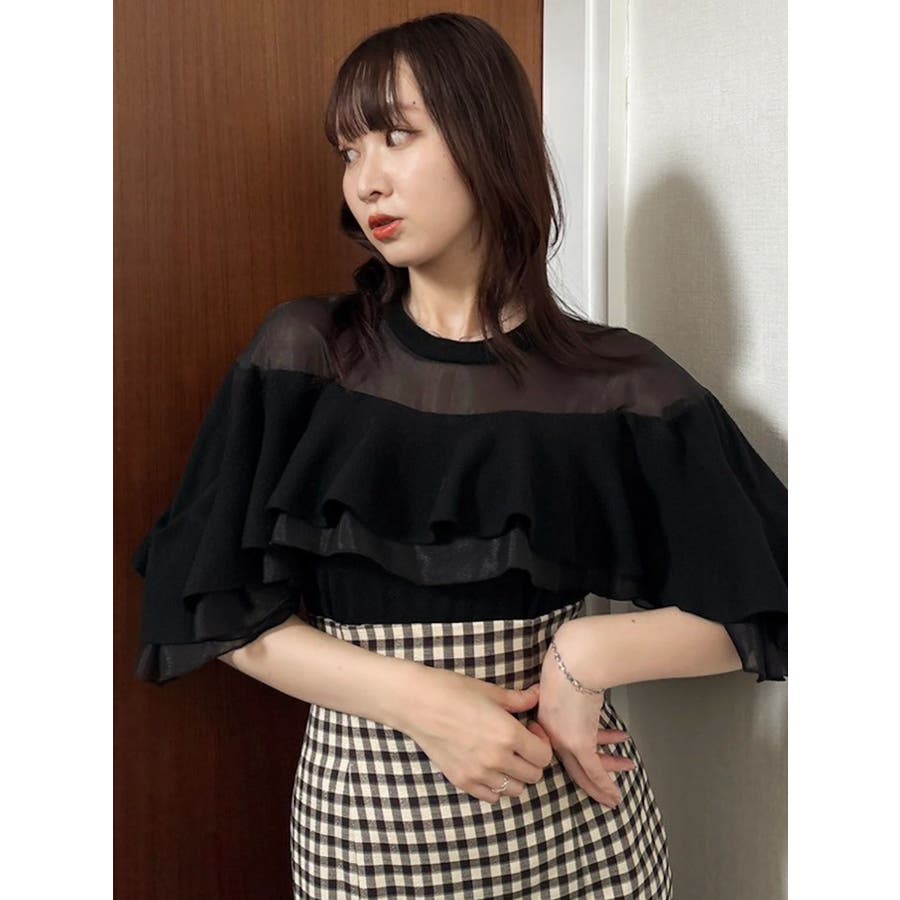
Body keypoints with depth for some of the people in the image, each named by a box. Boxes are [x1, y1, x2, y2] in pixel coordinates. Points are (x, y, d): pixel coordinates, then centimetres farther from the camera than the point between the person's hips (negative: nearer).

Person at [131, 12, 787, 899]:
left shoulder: (616, 382, -7)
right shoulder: (303, 353, -6)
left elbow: (763, 609, -1)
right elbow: (225, 614, -5)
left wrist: (595, 649, -16)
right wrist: (422, 700, -17)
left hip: (574, 813, 0)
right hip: (361, 819, 0)